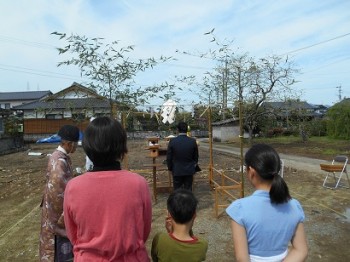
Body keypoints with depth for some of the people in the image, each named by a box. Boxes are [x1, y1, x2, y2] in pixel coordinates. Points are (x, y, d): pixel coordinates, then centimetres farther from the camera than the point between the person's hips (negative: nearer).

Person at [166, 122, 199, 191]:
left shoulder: (172, 141, -13)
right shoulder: (193, 141, -9)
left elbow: (169, 157, -5)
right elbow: (196, 156, 2)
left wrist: (170, 168, 10)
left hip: (177, 171, -1)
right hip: (189, 171, 1)